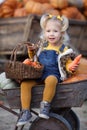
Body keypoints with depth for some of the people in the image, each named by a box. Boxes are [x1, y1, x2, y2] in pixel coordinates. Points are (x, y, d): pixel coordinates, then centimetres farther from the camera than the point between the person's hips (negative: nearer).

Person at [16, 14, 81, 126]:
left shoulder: (63, 49, 5)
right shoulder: (42, 46, 16)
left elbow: (68, 64, 4)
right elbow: (35, 59, 29)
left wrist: (71, 68, -19)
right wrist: (31, 53, 9)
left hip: (53, 74, -4)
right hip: (38, 74, 4)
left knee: (51, 80, -41)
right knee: (25, 83, -23)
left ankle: (45, 105, -26)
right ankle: (26, 112, -19)